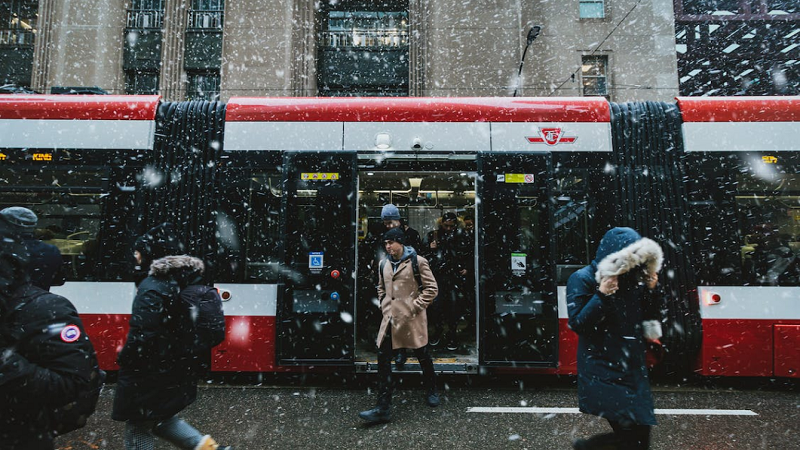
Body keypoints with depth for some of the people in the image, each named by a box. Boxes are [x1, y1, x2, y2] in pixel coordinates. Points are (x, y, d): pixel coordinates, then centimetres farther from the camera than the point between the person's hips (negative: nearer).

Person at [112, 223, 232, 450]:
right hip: (175, 368, 8)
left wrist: (123, 359, -8)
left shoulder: (152, 288, -22)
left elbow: (143, 335, -25)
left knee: (138, 429, 11)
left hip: (149, 373, -8)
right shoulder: (184, 278, 3)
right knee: (158, 418, 26)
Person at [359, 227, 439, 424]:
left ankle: (431, 391, 40)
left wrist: (415, 307, -12)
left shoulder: (417, 262, -8)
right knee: (383, 359, -2)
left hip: (412, 319, -5)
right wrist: (385, 307, 9)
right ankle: (383, 408, 4)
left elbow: (431, 288, -7)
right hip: (390, 318, 5)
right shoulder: (385, 264, 10)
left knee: (422, 356, 12)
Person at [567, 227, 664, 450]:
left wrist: (652, 290, -2)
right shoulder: (582, 279, -11)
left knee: (641, 432, 12)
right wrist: (602, 296, -24)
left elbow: (651, 318, 13)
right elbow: (577, 324, -16)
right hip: (602, 369, -6)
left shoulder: (634, 278, 5)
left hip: (633, 367, 6)